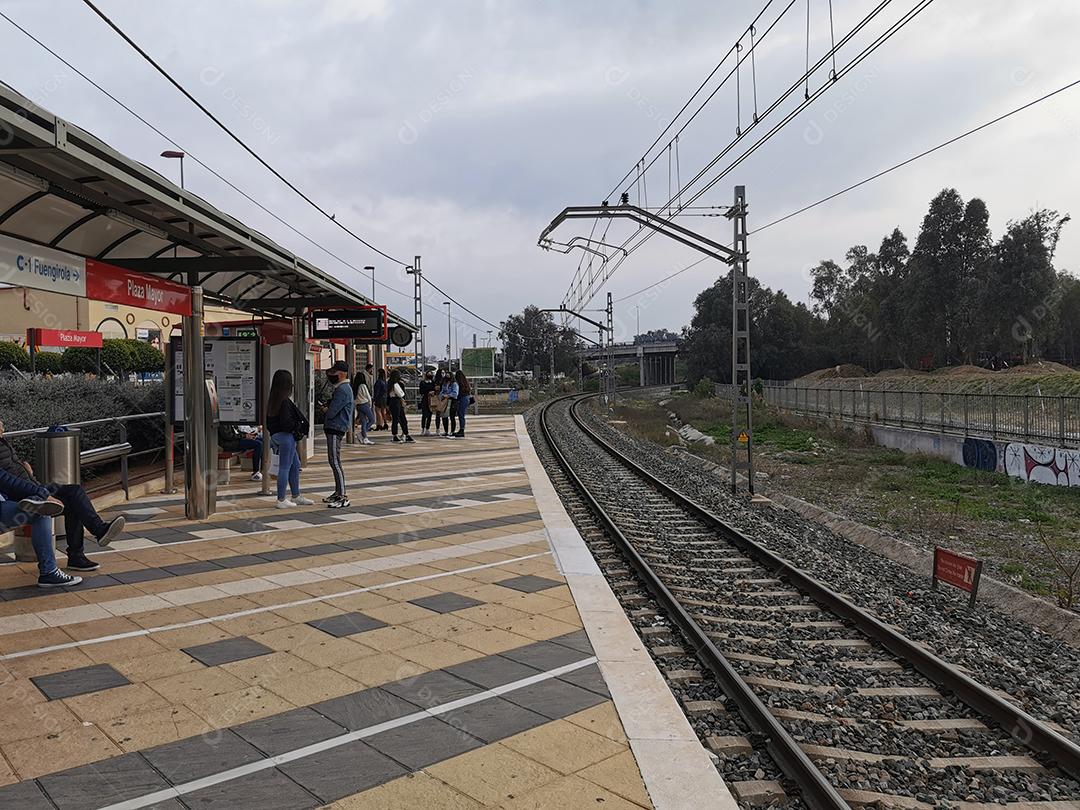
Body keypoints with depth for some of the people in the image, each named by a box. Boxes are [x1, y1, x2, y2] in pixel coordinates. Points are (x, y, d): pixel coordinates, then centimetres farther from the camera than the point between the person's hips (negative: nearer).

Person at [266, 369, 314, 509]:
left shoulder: (272, 400, 9)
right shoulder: (284, 401, -19)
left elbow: (268, 423, 13)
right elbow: (286, 423, -23)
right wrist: (301, 427, -9)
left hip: (277, 435, 10)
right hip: (286, 436, -10)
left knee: (295, 465, 18)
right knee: (285, 467, -2)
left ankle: (296, 496, 26)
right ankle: (281, 500, 5)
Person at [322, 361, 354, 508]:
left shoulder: (343, 390, -16)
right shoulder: (340, 388, 18)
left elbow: (331, 412, -19)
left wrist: (326, 410, 2)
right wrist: (327, 410, 0)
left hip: (336, 429, -11)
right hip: (333, 428, 11)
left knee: (335, 462, -11)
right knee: (334, 462, 16)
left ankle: (343, 497, -10)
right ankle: (338, 493, 24)